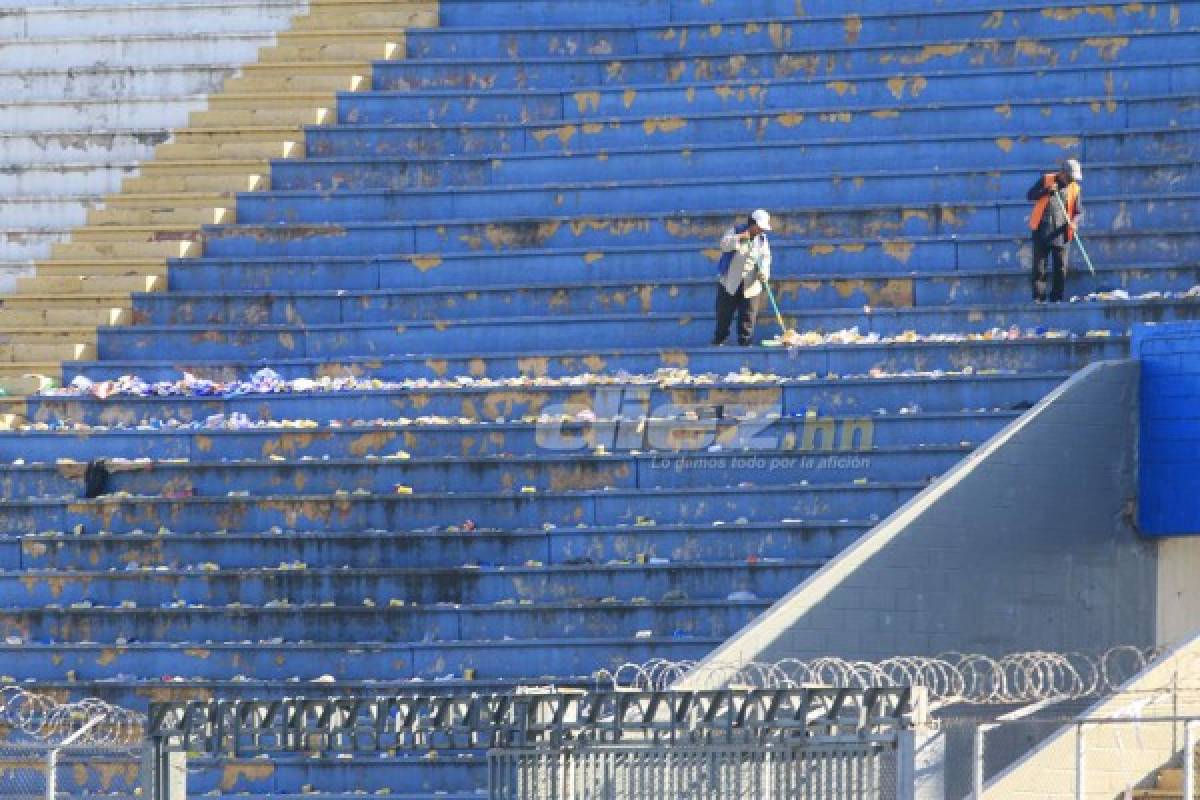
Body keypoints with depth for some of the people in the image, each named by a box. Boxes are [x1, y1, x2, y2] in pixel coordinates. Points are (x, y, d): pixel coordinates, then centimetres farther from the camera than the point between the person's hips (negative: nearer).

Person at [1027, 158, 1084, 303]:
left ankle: (1056, 298, 6)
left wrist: (1073, 222, -12)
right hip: (1042, 230, -1)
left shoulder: (1074, 188, 6)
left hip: (1061, 233, 1)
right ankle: (1038, 297, 2)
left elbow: (1078, 211, 9)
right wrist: (1047, 191, -16)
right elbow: (1030, 196, 0)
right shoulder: (1046, 180, 3)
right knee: (1040, 266, -2)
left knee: (1060, 268, -1)